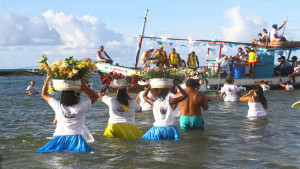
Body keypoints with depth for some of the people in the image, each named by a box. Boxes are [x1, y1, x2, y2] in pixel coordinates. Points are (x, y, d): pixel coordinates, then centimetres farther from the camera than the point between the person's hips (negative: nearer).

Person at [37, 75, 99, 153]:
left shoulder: (58, 106, 3)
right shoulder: (80, 107, -2)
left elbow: (44, 94, 21)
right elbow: (95, 96, 15)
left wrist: (47, 80, 26)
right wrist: (84, 86, 16)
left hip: (59, 137, 2)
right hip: (75, 138, -2)